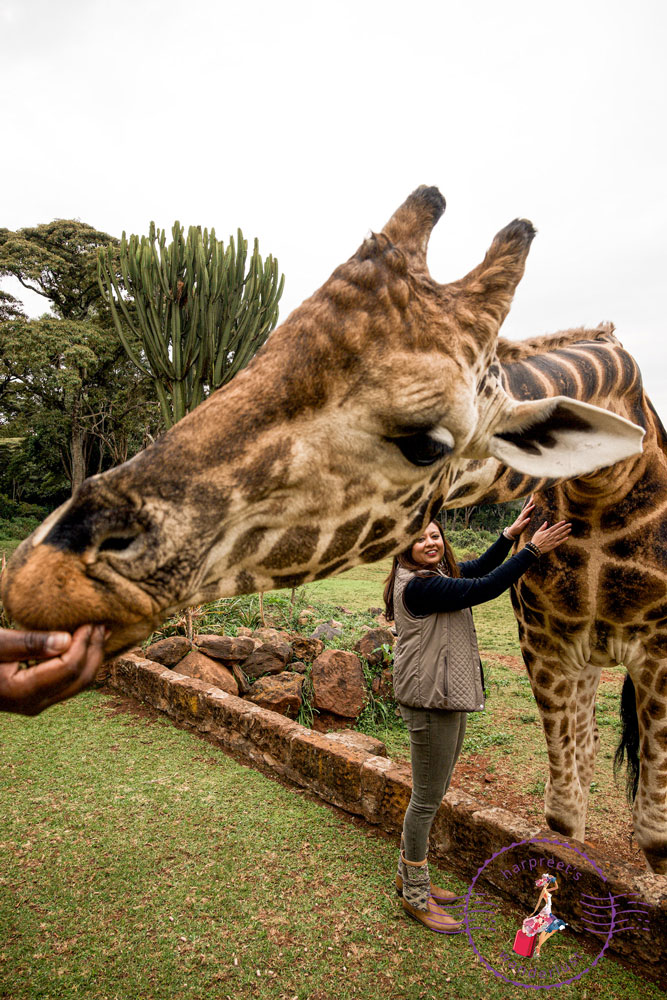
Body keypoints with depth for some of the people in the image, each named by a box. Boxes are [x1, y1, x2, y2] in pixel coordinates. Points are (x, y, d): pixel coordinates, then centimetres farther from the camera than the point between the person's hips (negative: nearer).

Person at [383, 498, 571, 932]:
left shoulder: (437, 574, 9)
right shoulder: (417, 585, -21)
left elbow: (479, 569, 22)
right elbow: (482, 589, -25)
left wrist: (513, 530, 15)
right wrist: (533, 550, -19)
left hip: (449, 696, 10)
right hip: (430, 700, -10)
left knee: (434, 792, 20)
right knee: (427, 797, 2)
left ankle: (410, 875, 36)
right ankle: (416, 896, 20)